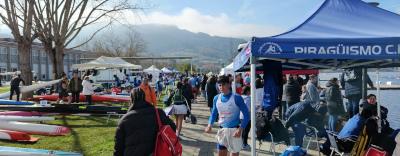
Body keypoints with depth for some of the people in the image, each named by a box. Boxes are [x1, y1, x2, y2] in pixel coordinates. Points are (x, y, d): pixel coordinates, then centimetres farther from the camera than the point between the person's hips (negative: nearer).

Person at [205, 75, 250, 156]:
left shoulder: (236, 98, -14)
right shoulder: (216, 98, 1)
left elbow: (246, 115, -11)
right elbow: (214, 113, 14)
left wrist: (240, 129, -21)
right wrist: (209, 125, -4)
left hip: (234, 130, -4)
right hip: (222, 130, 4)